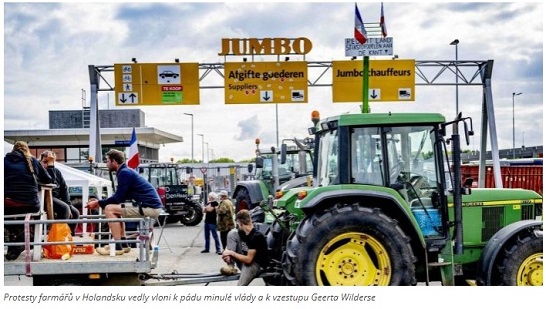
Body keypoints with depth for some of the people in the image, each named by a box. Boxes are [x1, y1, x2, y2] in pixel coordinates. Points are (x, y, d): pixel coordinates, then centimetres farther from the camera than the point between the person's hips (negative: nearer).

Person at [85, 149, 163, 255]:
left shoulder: (124, 173, -11)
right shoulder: (127, 171, 19)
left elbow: (118, 198, -12)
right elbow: (120, 197, 21)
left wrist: (99, 203, -1)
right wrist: (99, 201, 17)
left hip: (150, 208, -10)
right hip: (152, 207, 10)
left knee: (109, 209, -11)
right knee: (115, 209, 23)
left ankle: (118, 247, -11)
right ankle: (123, 244, 19)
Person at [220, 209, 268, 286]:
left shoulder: (256, 236, -25)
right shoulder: (242, 232, -2)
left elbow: (248, 259, -25)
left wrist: (231, 253, -16)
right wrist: (228, 254, -13)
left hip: (254, 264, -8)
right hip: (243, 259, 8)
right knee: (232, 233, -6)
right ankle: (230, 267, -9)